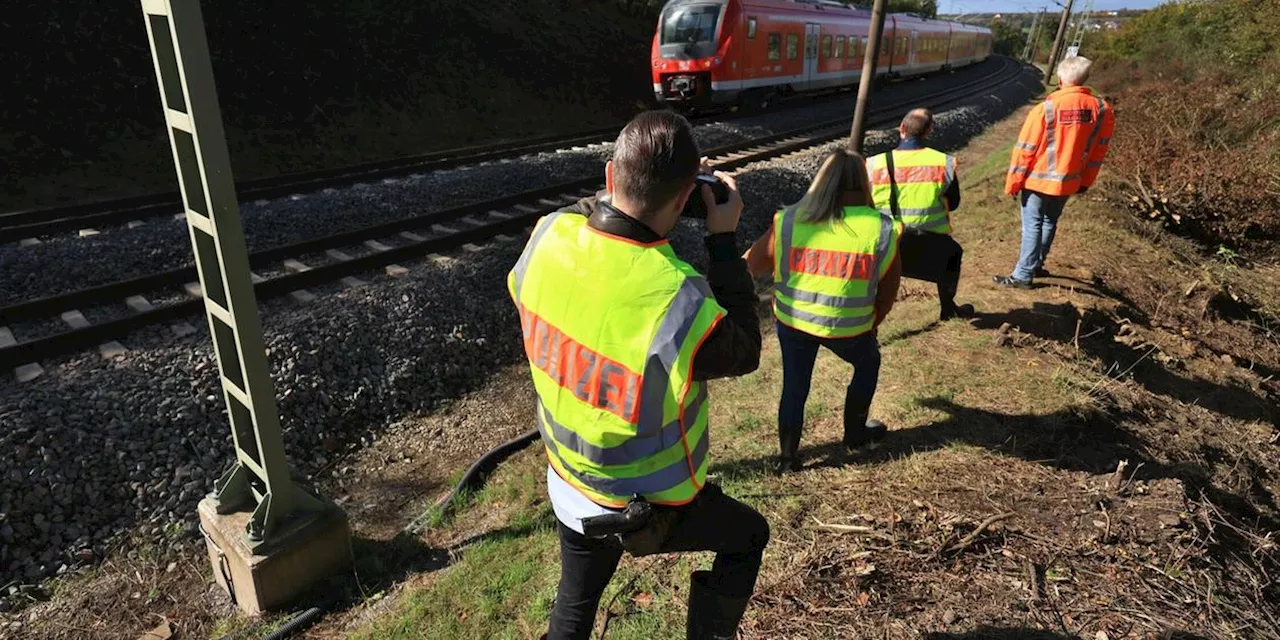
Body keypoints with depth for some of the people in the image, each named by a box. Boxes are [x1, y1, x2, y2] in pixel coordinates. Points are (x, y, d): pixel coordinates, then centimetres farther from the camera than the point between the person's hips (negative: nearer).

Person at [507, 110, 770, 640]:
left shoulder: (548, 236, -21)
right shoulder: (677, 300, -37)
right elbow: (743, 353, -16)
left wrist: (613, 198, -2)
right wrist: (724, 239, -13)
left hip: (567, 487, 5)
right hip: (649, 510, -5)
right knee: (748, 536, 26)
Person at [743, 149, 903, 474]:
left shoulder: (789, 220, -9)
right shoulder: (882, 229, -7)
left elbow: (751, 265, -2)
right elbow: (888, 288, 2)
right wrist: (873, 322, 19)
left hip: (792, 319, 1)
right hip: (848, 326, 0)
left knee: (795, 384, 18)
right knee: (867, 364, 29)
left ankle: (788, 456, 25)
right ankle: (855, 435, 42)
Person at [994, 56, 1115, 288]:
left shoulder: (1045, 108, -18)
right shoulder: (1102, 109, -4)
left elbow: (1025, 149, -13)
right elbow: (1098, 151, 4)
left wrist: (1013, 183, -4)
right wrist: (1085, 182, 15)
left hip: (1039, 180, -4)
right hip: (1069, 181, 5)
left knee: (1032, 226, 4)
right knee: (1049, 222, 21)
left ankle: (1023, 276, 8)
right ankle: (1035, 264, 34)